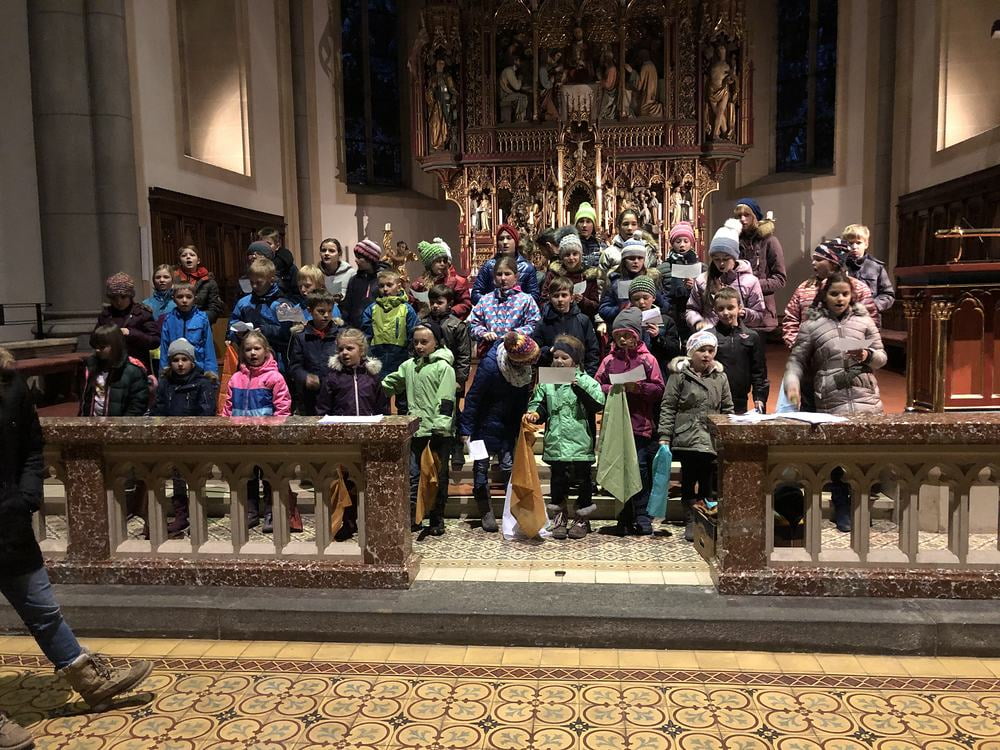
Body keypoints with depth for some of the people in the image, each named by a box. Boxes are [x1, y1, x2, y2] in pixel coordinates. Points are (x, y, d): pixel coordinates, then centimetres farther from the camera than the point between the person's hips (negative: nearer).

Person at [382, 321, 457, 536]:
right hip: (416, 429, 5)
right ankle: (410, 517, 12)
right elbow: (389, 385, 28)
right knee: (412, 474, 5)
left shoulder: (444, 367, -6)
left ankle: (437, 519, 18)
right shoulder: (408, 366, 11)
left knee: (439, 476, 7)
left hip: (439, 432, -4)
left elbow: (446, 400, -13)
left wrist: (440, 426, -18)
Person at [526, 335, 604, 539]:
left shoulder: (586, 381, -3)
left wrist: (578, 387, -25)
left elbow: (598, 404, -16)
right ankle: (560, 517, 28)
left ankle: (582, 519, 26)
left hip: (580, 443, -2)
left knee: (582, 480, 8)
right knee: (558, 481, 11)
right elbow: (538, 404, 14)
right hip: (555, 443, 3)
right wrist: (535, 413, -9)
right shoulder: (547, 382, 7)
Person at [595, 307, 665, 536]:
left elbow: (659, 389, -2)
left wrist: (638, 388, -17)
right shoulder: (609, 360, 8)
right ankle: (626, 521, 21)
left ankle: (642, 520, 7)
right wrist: (612, 389, -11)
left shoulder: (647, 359, 1)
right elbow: (596, 387, 6)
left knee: (641, 471, -3)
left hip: (641, 425, -3)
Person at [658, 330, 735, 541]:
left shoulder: (720, 377, 12)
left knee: (710, 485, 4)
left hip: (713, 441, 3)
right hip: (687, 440, -3)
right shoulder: (679, 374, 0)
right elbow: (668, 407, -1)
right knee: (689, 482, 3)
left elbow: (727, 410, 16)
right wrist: (664, 437, -7)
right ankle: (691, 522, 13)